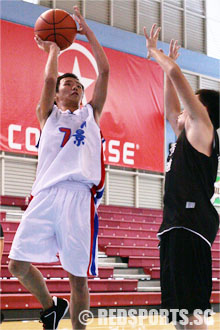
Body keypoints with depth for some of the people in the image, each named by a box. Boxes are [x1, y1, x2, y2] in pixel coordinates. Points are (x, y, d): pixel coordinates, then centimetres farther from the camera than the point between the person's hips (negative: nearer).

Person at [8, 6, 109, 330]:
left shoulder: (91, 113, 22)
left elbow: (104, 71, 15)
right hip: (46, 192, 1)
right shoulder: (48, 115, 21)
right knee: (18, 264, -4)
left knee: (78, 275, -3)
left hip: (80, 195, -1)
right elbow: (49, 78, 5)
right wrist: (54, 49, 19)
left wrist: (87, 32, 18)